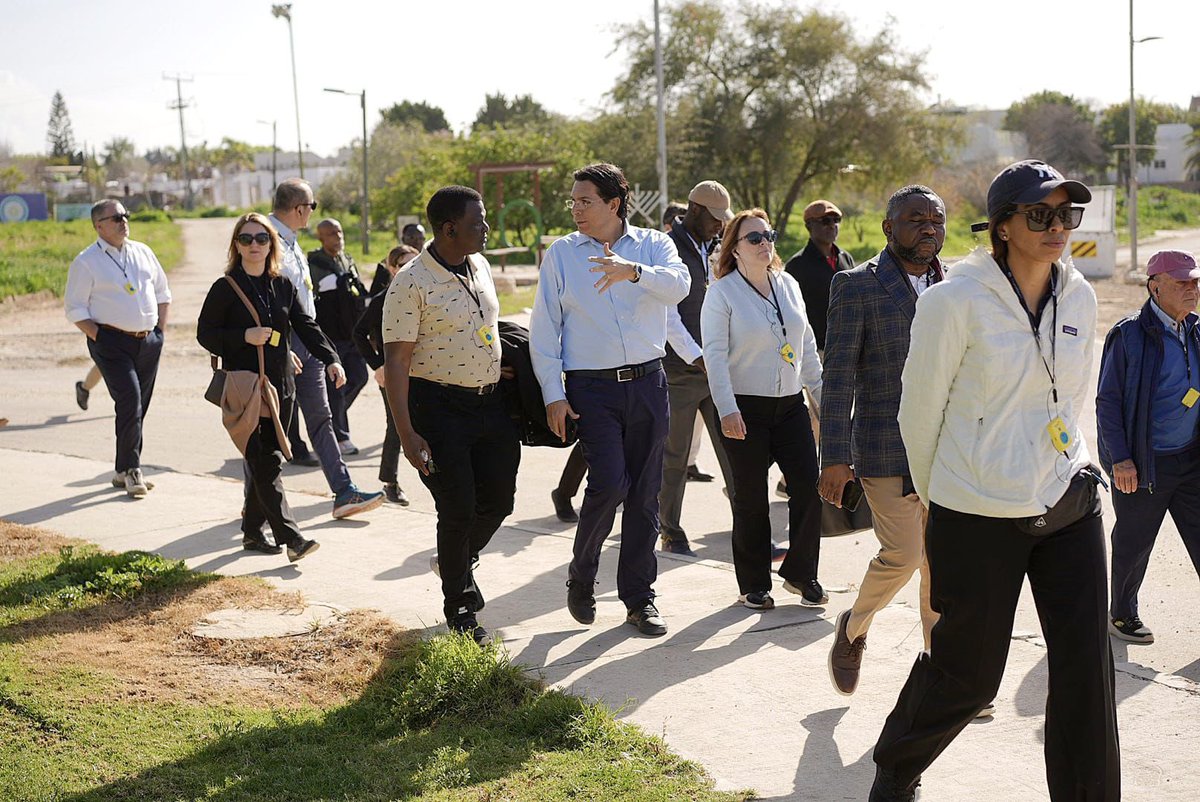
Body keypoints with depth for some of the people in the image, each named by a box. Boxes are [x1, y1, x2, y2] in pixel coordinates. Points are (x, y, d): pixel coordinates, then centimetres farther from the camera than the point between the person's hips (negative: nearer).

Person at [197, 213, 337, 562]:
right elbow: (205, 334, -2)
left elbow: (306, 326, 5)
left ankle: (252, 531, 20)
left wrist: (331, 359, -9)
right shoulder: (225, 288, -2)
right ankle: (291, 537, -16)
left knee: (270, 460, 8)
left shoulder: (283, 286, 11)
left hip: (281, 386, 5)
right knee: (262, 464, -10)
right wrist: (244, 337, -17)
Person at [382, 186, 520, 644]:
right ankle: (458, 607, 16)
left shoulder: (480, 266, 8)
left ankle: (459, 562, 37)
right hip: (439, 407, -7)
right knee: (458, 509, -3)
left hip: (490, 401, 7)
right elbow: (395, 360, -16)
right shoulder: (411, 283, -16)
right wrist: (406, 433, -20)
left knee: (498, 500, 8)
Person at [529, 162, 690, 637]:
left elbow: (678, 285, -17)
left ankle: (639, 598, 18)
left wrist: (634, 271, -36)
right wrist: (553, 395, -5)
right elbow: (543, 329, 3)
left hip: (647, 383, 2)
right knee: (609, 482, -15)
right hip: (592, 387, -2)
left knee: (645, 492, 6)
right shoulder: (561, 254, 4)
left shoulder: (653, 244, 4)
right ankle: (581, 577, 10)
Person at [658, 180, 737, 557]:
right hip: (680, 371, -6)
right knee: (674, 458, 4)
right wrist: (698, 359, -20)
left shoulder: (710, 249, 14)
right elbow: (668, 316, -16)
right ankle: (671, 534, 15)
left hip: (716, 368, 6)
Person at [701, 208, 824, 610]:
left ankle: (801, 573, 17)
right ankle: (753, 585, 16)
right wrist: (727, 410, -20)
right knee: (751, 499, 3)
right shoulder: (722, 292, -6)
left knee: (810, 486, 0)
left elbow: (807, 346, 16)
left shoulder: (788, 286, 10)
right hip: (746, 409, -5)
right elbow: (715, 355, -12)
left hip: (791, 406, 5)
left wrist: (822, 394, 13)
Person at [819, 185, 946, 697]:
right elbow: (838, 375, -8)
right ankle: (854, 627, 21)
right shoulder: (856, 286, -5)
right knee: (903, 555, -8)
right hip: (887, 449, -5)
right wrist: (835, 457, -12)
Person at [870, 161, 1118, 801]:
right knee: (967, 673, 8)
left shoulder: (1079, 298, 4)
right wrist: (938, 496, 8)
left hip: (1069, 504, 5)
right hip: (979, 515, -5)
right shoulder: (956, 301, -13)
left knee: (1087, 670, 2)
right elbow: (919, 410, -3)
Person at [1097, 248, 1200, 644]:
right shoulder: (1128, 335, -11)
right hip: (1143, 464, -5)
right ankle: (1121, 614, 28)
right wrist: (1120, 459, -14)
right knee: (1133, 544, 8)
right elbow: (1108, 400, -10)